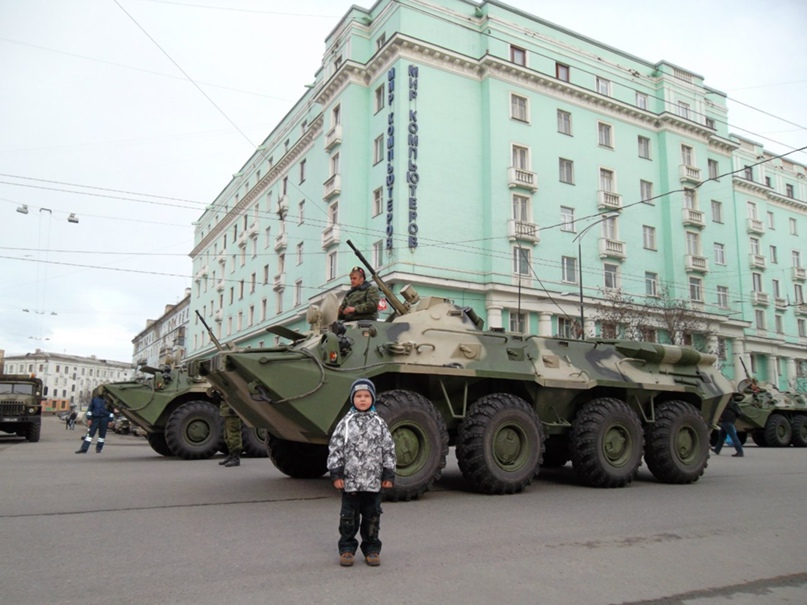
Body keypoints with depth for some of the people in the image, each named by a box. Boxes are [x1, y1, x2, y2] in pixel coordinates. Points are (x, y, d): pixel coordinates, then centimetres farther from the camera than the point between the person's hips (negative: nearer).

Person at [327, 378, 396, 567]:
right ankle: (347, 548, 21)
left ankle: (371, 548, 23)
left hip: (373, 481, 1)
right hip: (350, 480, -1)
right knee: (349, 517, 8)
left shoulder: (379, 423, 2)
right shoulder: (346, 423, -2)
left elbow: (388, 450, 4)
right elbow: (335, 449, -2)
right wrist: (336, 474, -6)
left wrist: (389, 475, 1)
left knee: (372, 517, 10)